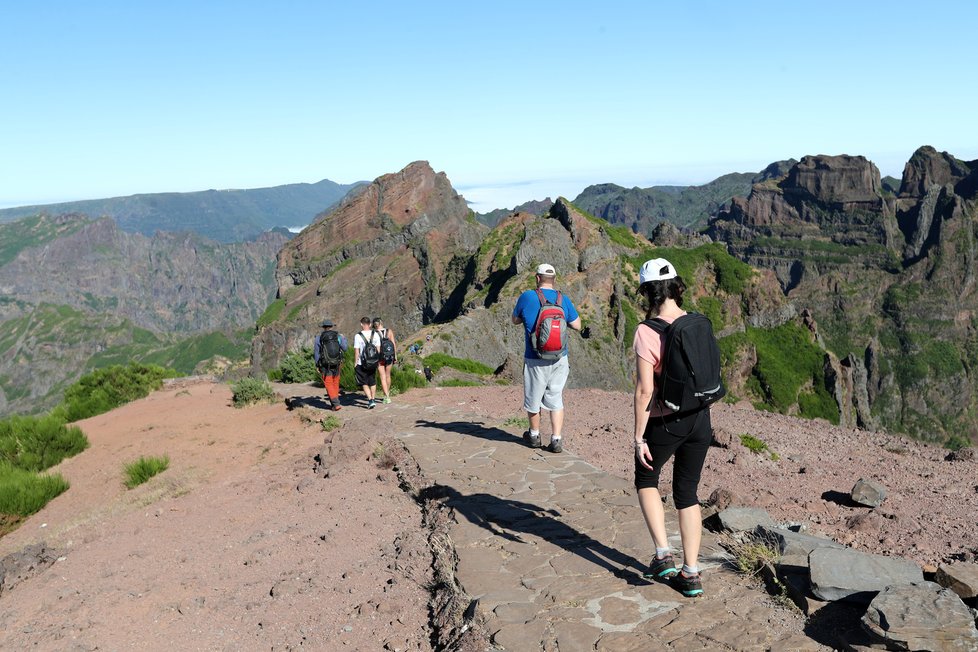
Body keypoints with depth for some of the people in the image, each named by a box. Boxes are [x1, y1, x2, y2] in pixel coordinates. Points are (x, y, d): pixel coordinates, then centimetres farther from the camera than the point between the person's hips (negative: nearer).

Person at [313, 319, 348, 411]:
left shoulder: (318, 338, -4)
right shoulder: (338, 336, 1)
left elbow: (316, 353, -2)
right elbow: (345, 348, 10)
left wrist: (317, 365, 7)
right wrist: (343, 338, 25)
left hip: (325, 365, -2)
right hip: (336, 363, 3)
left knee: (329, 384, -1)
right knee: (335, 383, 14)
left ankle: (336, 404, -12)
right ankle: (334, 403, 21)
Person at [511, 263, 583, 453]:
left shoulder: (527, 297, -8)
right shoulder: (564, 300, -1)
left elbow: (515, 320, 7)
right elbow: (577, 326, 6)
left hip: (535, 360, -2)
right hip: (560, 359, 3)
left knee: (533, 399, 15)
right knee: (556, 400, 11)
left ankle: (534, 435, 31)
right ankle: (556, 440, 6)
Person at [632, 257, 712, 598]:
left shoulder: (646, 332, -18)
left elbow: (644, 390, -20)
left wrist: (638, 437, -12)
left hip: (665, 422, -5)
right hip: (700, 418, 5)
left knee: (646, 479, 22)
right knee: (687, 492, 17)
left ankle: (663, 555, 13)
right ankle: (691, 574, 21)